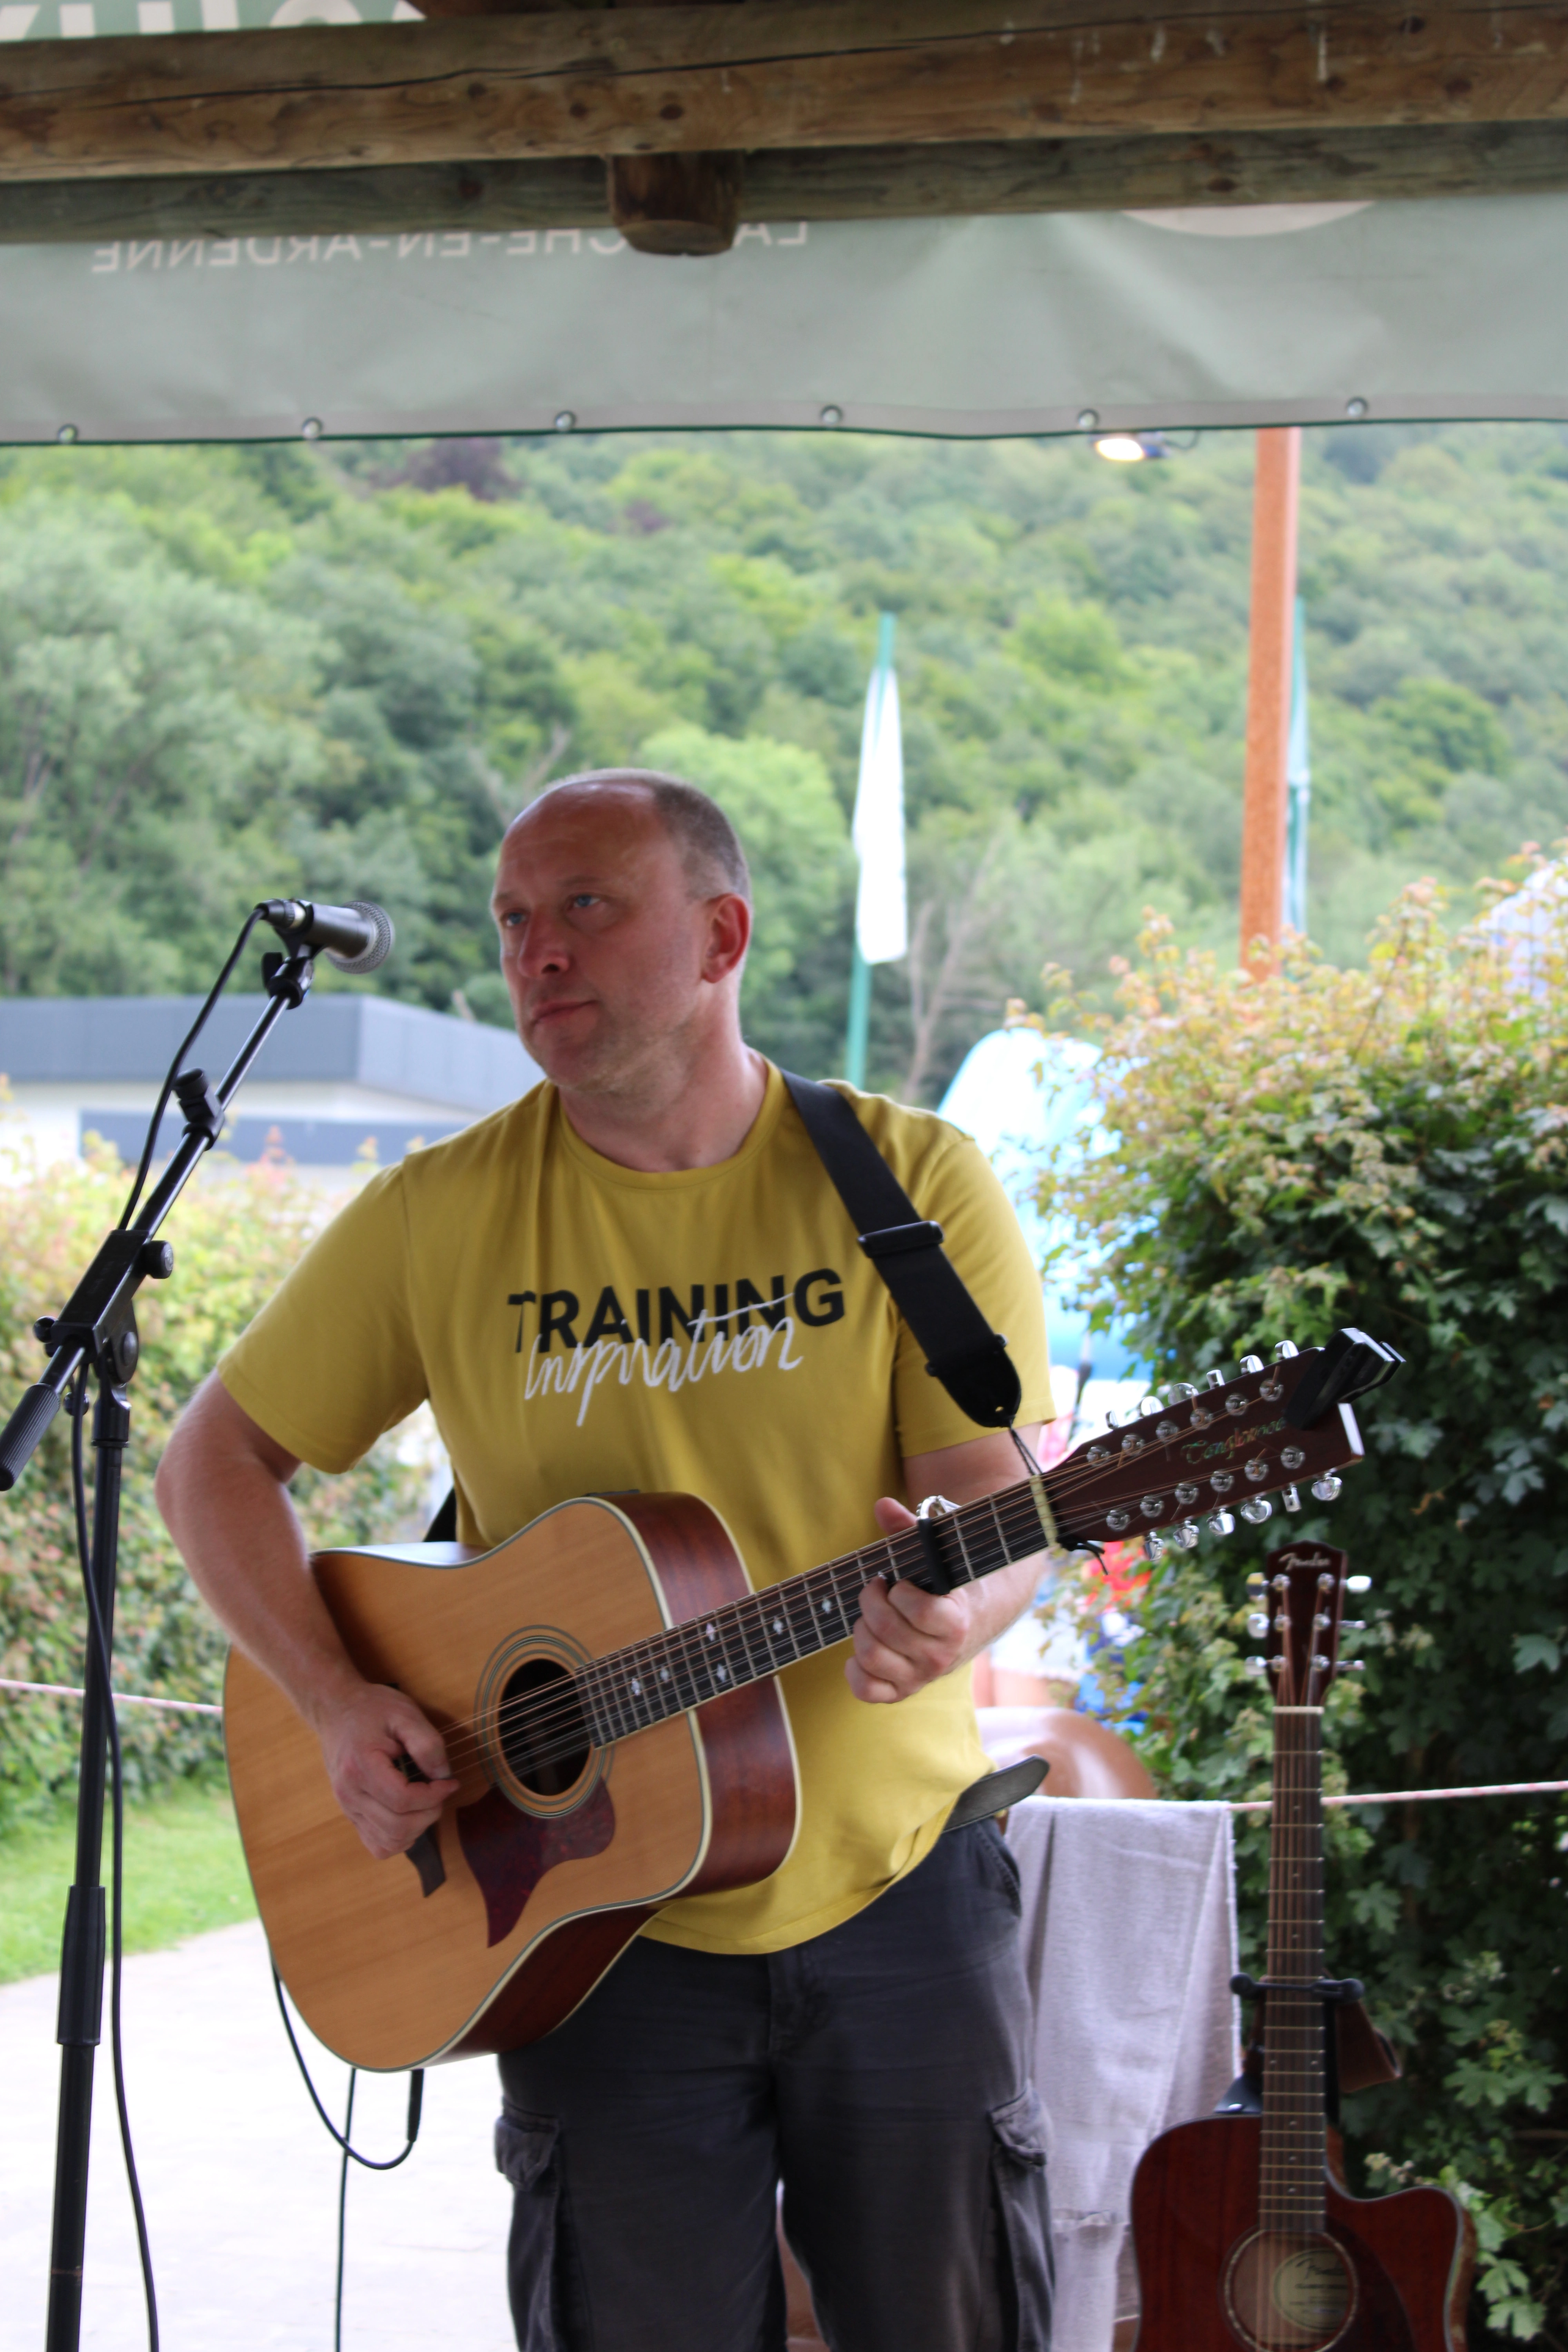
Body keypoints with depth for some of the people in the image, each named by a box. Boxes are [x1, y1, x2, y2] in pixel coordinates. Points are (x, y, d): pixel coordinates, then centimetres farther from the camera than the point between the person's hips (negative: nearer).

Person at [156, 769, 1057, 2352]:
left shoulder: (910, 1184, -4)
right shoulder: (439, 1216, -2)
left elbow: (1005, 1495, -10)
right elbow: (216, 1459, 5)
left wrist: (954, 1615, -33)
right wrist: (335, 1704, -9)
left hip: (895, 1895, 0)